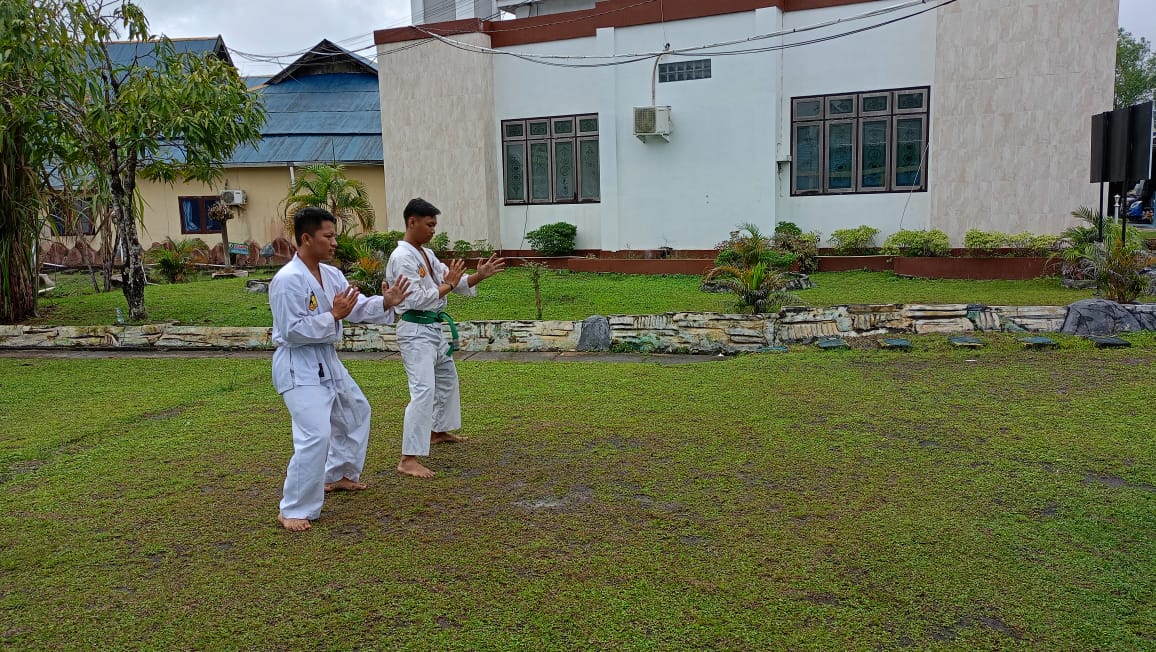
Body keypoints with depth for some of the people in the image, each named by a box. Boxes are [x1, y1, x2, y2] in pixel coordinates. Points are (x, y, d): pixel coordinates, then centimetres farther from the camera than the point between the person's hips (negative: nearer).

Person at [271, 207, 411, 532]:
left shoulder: (331, 274, 5)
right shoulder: (287, 280, -21)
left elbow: (357, 308, 4)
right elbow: (292, 331, -24)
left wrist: (385, 302, -13)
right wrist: (333, 316, -26)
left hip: (327, 360, 10)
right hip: (299, 366, -10)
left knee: (355, 413, 25)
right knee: (315, 436, -18)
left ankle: (337, 475, 43)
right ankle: (294, 510, -3)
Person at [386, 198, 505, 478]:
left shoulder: (426, 254, 11)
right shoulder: (402, 257, -18)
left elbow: (455, 282, 11)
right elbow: (415, 300, -23)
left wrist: (479, 275, -4)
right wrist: (447, 285, -15)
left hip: (433, 328, 10)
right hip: (415, 331, -10)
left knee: (447, 379, 25)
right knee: (423, 390, -19)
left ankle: (438, 431, 45)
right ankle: (408, 459, -18)